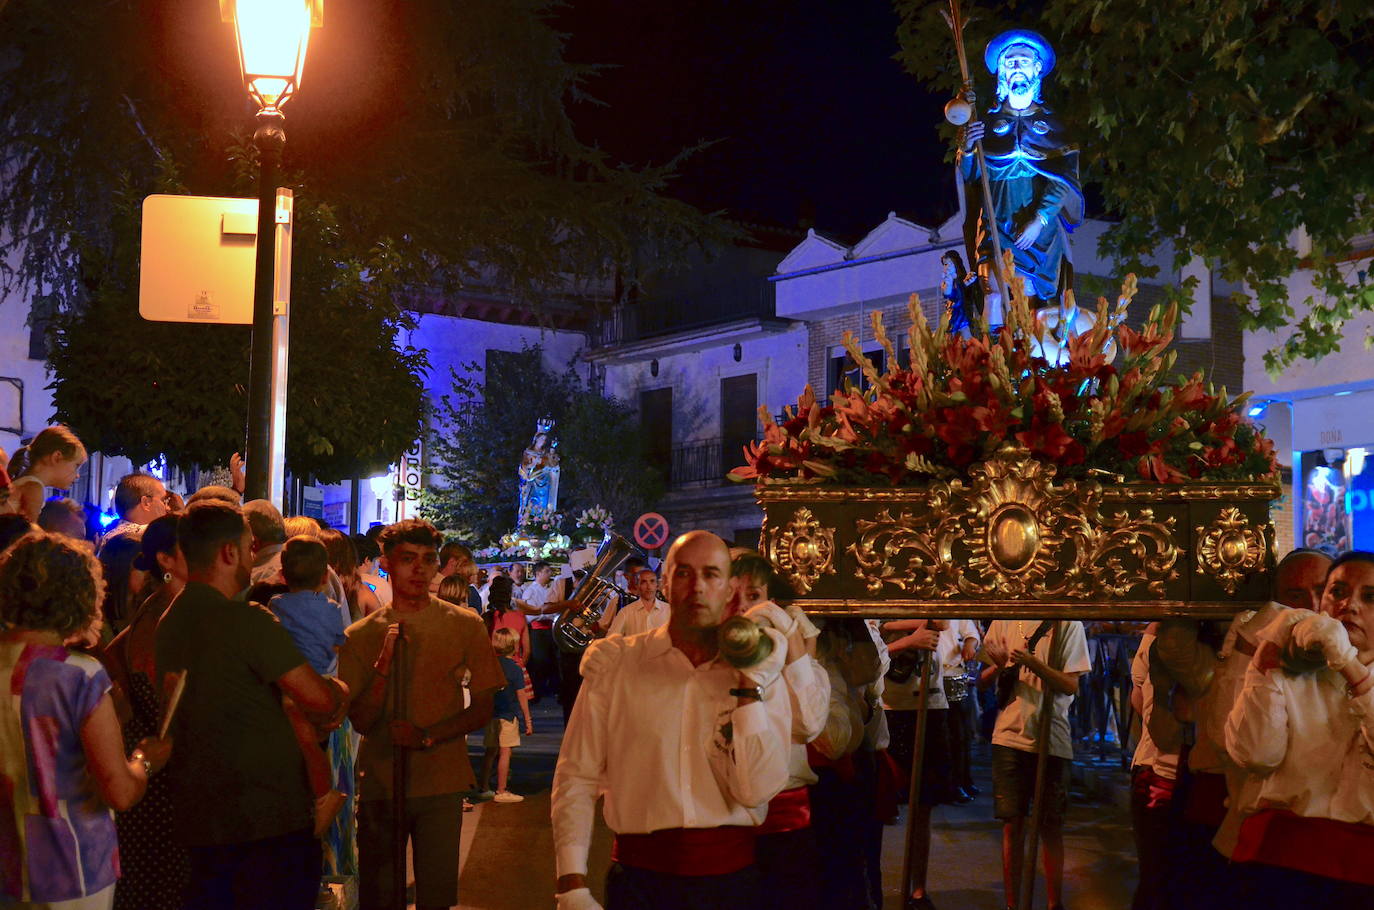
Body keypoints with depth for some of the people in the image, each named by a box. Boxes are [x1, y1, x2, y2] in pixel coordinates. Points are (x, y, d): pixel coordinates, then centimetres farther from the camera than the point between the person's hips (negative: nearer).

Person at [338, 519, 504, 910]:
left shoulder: (465, 625, 1)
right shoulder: (361, 635, 2)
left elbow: (482, 711, 1)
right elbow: (361, 721, -3)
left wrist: (427, 737, -14)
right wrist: (384, 664, -17)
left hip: (441, 785, 0)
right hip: (379, 785, 0)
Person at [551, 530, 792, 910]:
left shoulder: (763, 679, 3)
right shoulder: (615, 663, 1)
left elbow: (755, 790, -8)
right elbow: (577, 776, -1)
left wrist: (751, 687, -11)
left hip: (731, 877, 1)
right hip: (641, 875, -1)